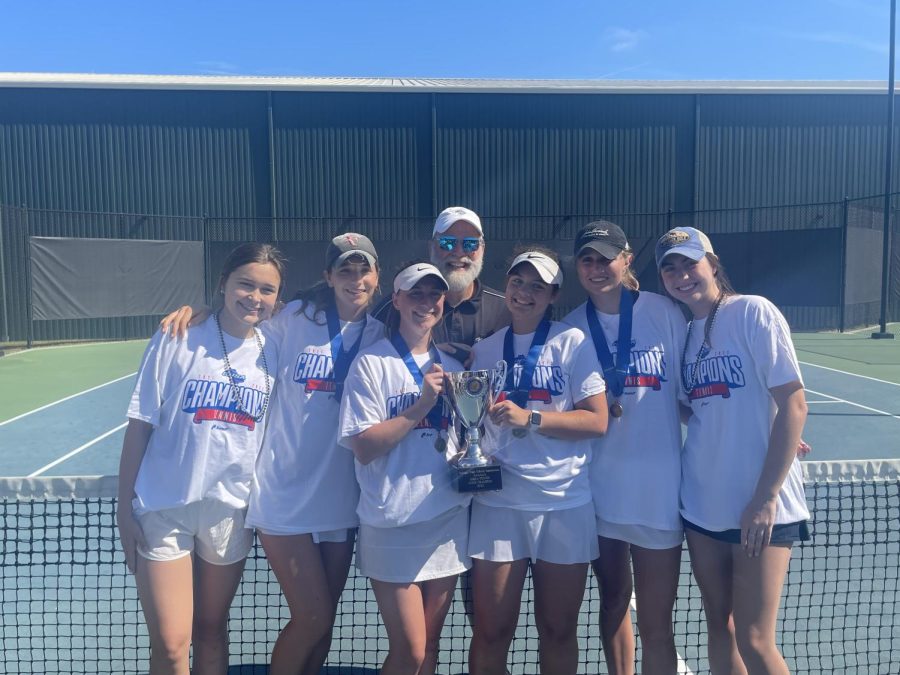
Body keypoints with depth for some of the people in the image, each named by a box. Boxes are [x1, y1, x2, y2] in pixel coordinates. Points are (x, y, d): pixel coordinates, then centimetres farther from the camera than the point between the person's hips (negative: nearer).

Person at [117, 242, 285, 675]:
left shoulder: (271, 354, 0)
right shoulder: (176, 340, -8)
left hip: (232, 510, 3)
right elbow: (139, 426, -4)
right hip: (164, 507, -2)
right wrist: (124, 508, -3)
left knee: (211, 631, 16)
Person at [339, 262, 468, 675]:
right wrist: (421, 405, -18)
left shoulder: (452, 368, 10)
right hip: (393, 521, -5)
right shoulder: (371, 363, -6)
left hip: (448, 518, 5)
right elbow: (363, 447, -14)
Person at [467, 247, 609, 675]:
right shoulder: (484, 349, 9)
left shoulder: (572, 341, -2)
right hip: (497, 502, 2)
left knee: (558, 630, 12)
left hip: (564, 502, -1)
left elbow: (597, 420, -7)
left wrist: (530, 418, -17)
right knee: (490, 633, 5)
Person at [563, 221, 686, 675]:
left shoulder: (663, 311, -4)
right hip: (600, 485, 2)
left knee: (655, 625, 5)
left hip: (657, 487, -2)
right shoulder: (573, 326, 2)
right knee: (613, 600, 19)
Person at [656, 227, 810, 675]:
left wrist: (766, 496, -16)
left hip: (759, 505, -5)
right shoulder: (683, 331, 8)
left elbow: (793, 405, -13)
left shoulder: (753, 312, -9)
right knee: (719, 626, 14)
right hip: (701, 504, 6)